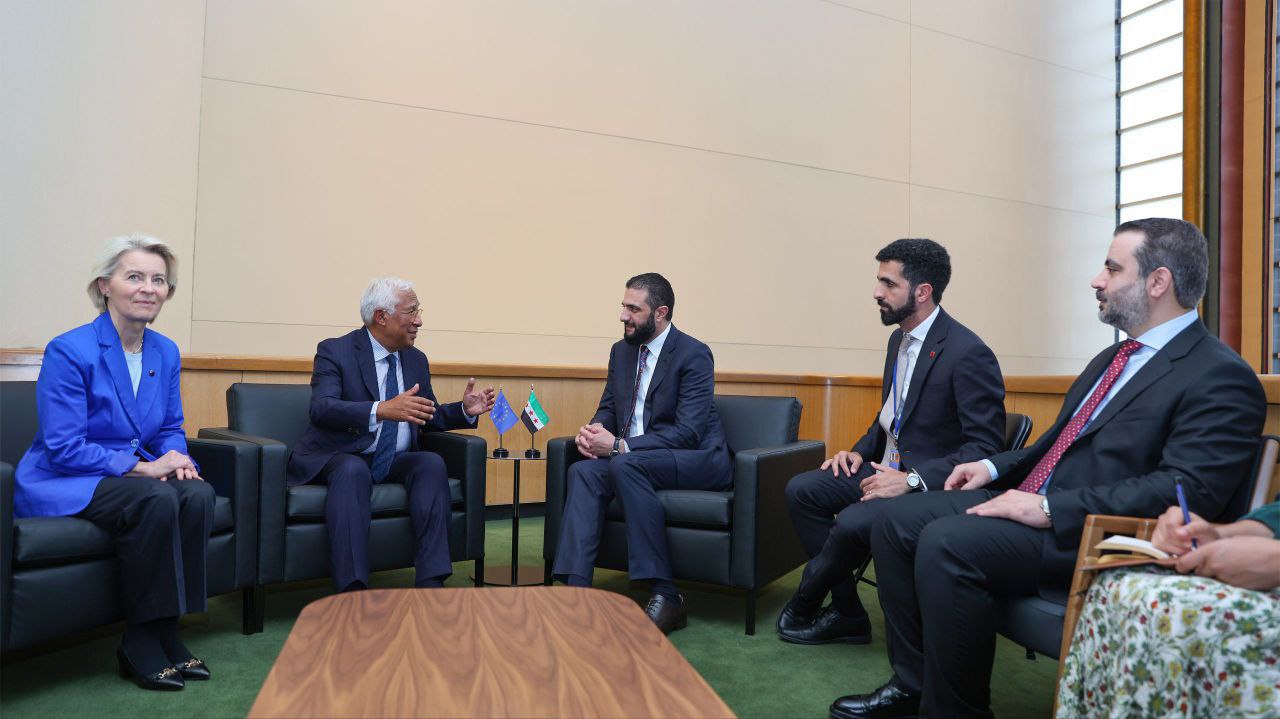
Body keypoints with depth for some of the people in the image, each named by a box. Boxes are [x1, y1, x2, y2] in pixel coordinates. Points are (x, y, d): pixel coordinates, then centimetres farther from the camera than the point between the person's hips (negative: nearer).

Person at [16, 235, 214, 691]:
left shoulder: (166, 353, 5)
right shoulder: (69, 351, -14)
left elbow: (171, 429, 13)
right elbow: (62, 449, -17)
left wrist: (179, 459, -10)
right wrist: (144, 467, -23)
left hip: (133, 476, 6)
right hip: (61, 483, -6)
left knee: (198, 494, -25)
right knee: (156, 501, -33)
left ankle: (165, 630, -14)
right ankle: (138, 642, -18)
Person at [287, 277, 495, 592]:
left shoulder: (416, 359, 11)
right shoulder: (335, 351, -7)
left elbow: (428, 417, 20)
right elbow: (322, 409, -23)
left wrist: (464, 410, -2)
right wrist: (382, 410, -39)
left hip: (395, 462, 5)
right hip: (339, 459, -4)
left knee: (432, 463, -25)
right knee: (354, 469, -37)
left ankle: (431, 583, -30)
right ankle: (352, 592, -40)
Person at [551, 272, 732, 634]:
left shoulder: (694, 354, -13)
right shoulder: (622, 350, 10)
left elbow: (688, 432, -21)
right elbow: (608, 408, 16)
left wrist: (619, 446, -27)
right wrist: (593, 430, -10)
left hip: (699, 460, -6)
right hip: (631, 458, 7)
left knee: (625, 464, -34)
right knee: (583, 471, -21)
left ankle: (666, 595, -28)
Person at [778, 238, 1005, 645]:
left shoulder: (969, 353, -19)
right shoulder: (899, 339, 9)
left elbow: (986, 447, -20)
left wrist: (912, 479, -27)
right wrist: (861, 451, 4)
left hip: (930, 484, -9)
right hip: (887, 467, 9)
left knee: (852, 523, -30)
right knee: (801, 490, -5)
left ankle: (803, 606, 2)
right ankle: (846, 614, 2)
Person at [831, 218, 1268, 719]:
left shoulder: (1221, 377, -10)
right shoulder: (1113, 358, 19)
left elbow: (1186, 490, -22)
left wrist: (1049, 509, -25)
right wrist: (995, 467, 9)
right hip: (1034, 501, 9)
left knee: (946, 542, -30)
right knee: (897, 521, -2)